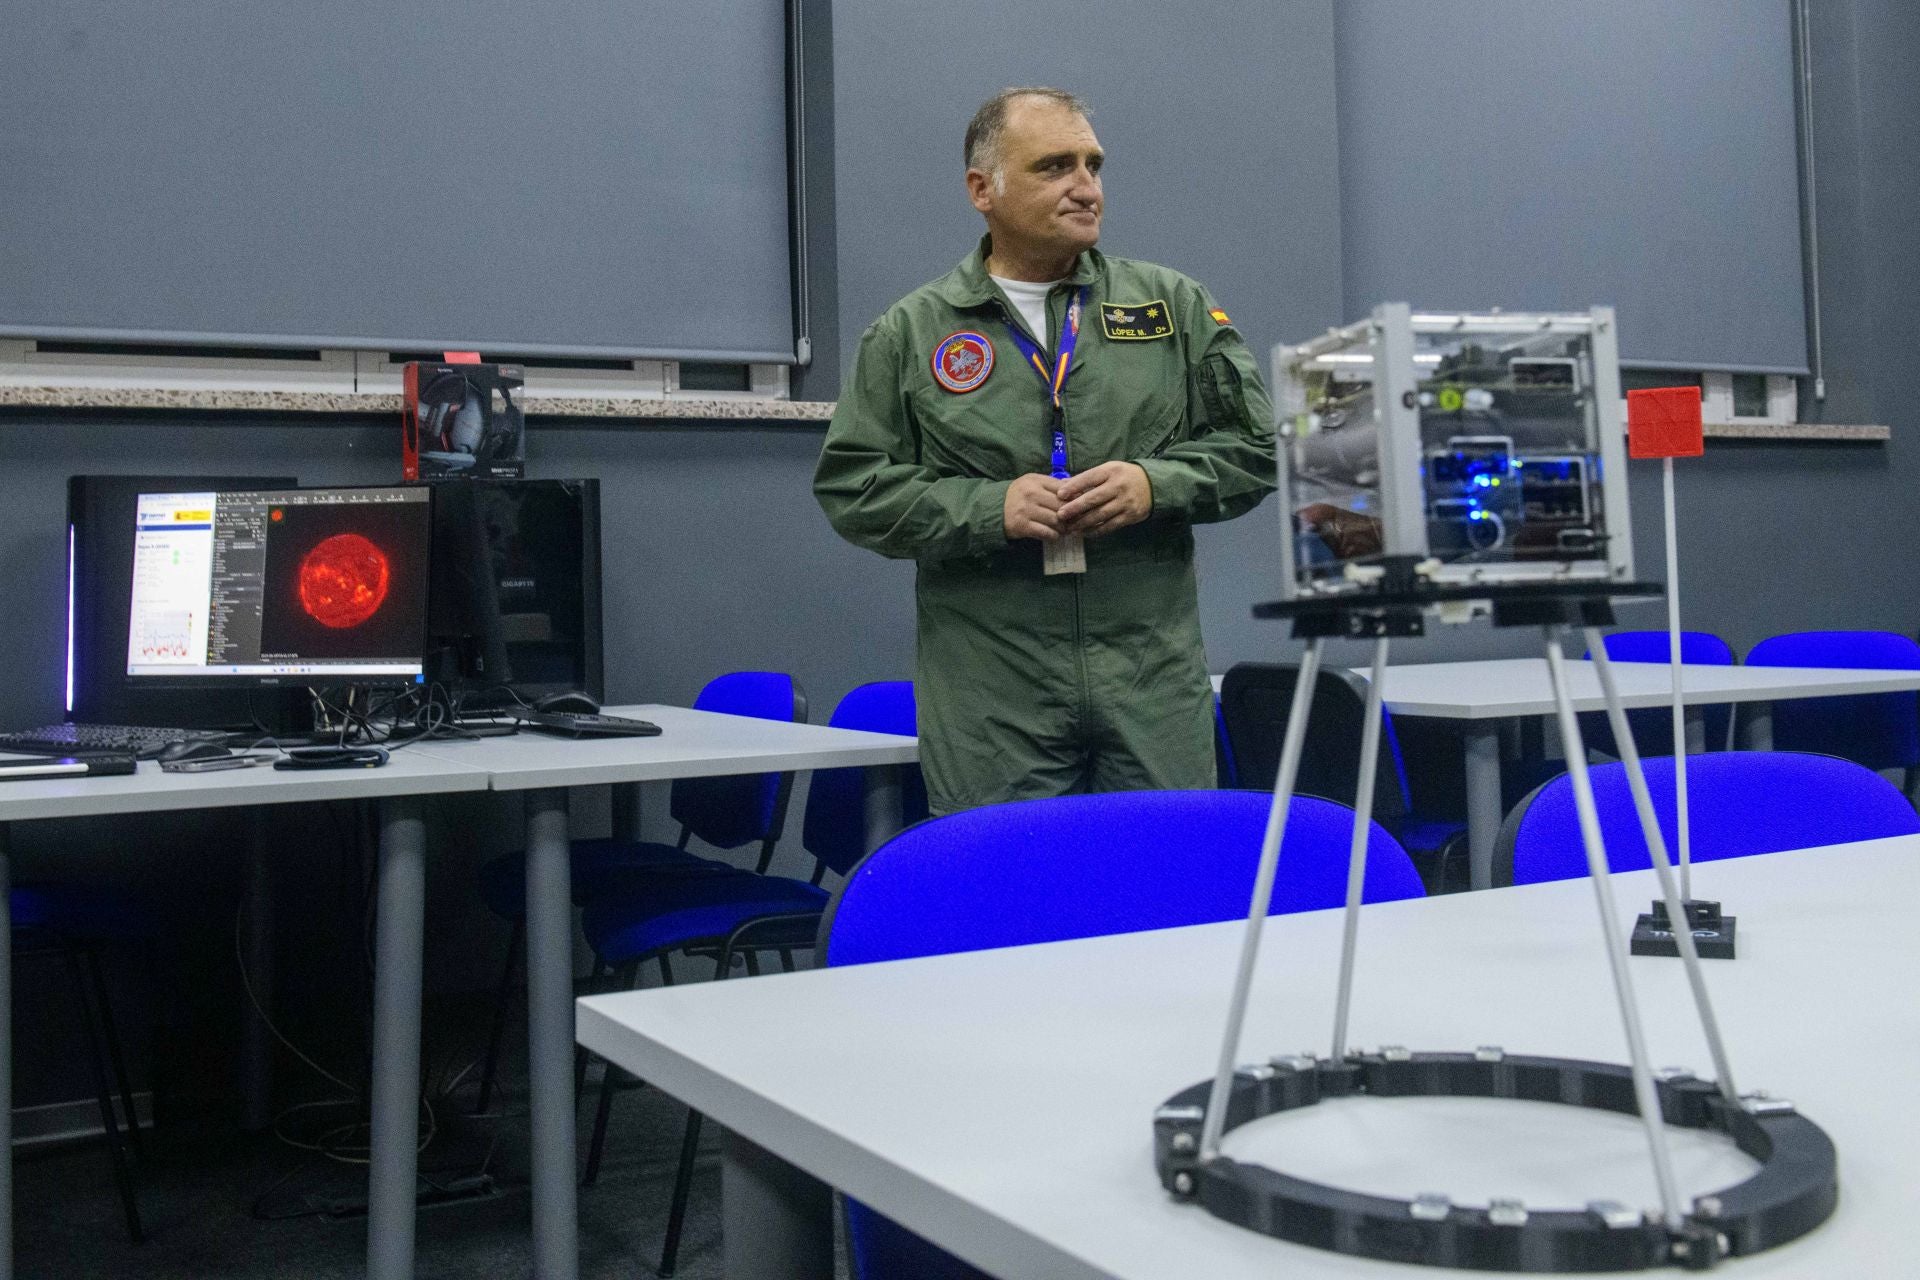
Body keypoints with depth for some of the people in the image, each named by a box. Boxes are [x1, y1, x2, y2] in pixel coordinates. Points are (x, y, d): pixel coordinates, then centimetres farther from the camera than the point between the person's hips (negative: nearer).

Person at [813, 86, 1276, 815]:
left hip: (1156, 686, 2)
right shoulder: (908, 334, 6)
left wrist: (1157, 484, -9)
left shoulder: (1175, 306, 11)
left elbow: (1253, 449, 9)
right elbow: (850, 488, 1)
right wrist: (988, 508, -11)